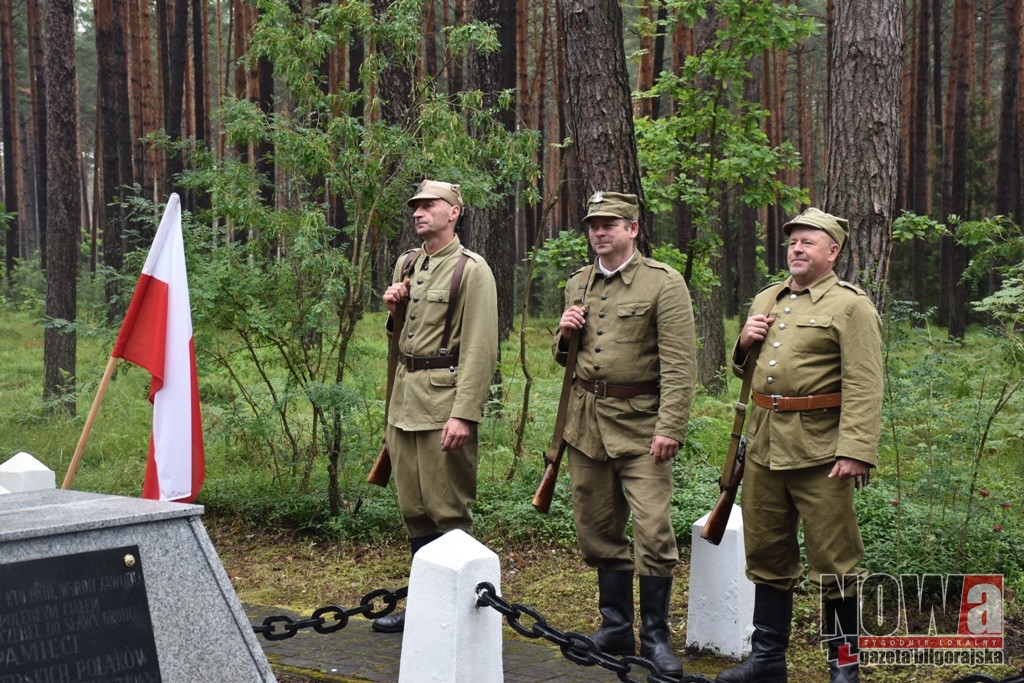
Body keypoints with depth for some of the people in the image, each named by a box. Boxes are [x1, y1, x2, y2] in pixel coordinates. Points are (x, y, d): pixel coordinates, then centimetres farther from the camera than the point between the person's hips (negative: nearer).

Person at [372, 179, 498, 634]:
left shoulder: (472, 270, -8)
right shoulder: (406, 264, 15)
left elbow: (480, 349, -15)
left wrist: (463, 413, -22)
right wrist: (392, 307, 5)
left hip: (443, 399, -8)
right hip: (404, 396, 8)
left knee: (448, 511, -3)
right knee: (413, 510, 13)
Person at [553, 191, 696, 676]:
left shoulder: (664, 282, -6)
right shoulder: (578, 284, 12)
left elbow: (679, 363, -12)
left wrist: (670, 429, -19)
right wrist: (565, 333, -1)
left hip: (639, 422, -6)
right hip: (586, 419, 6)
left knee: (653, 530, -8)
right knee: (598, 530, 10)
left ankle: (656, 636, 5)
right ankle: (616, 630, 23)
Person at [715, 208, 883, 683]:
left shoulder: (850, 306, -5)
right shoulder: (765, 300, 15)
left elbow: (864, 388, -13)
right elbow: (743, 369, 25)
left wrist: (856, 452, -22)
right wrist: (744, 343, 3)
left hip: (819, 449, -6)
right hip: (764, 445, 7)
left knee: (833, 560, 1)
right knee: (767, 555, 13)